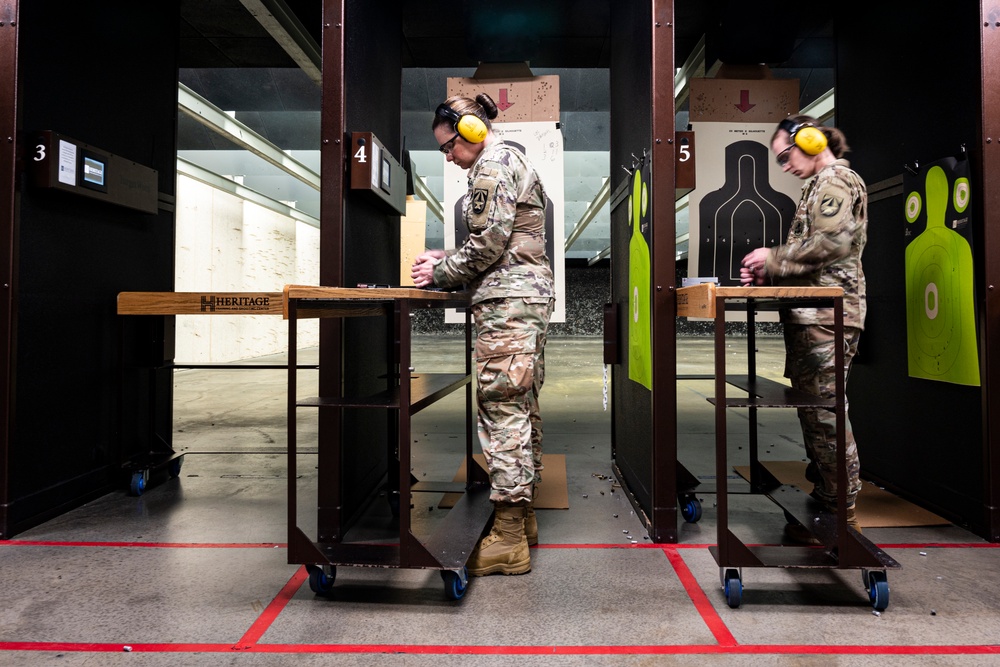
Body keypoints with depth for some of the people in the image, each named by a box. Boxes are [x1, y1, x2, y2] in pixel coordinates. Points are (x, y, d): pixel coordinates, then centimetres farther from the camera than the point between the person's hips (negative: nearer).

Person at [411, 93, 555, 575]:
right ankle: (523, 519, 21)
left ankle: (508, 541, -3)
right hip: (529, 293, 11)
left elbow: (488, 245, -14)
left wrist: (439, 274, -2)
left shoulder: (492, 166, -6)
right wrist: (447, 259, 16)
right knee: (522, 408, 11)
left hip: (506, 301, -11)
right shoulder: (513, 162, 25)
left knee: (501, 409, -9)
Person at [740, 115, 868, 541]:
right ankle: (823, 494, 23)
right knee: (813, 408, 12)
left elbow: (832, 244, -19)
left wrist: (774, 258, -9)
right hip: (811, 315, 10)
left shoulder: (836, 181, -4)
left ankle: (842, 514, 4)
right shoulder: (820, 185, 25)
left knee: (825, 410, -6)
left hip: (827, 316, -10)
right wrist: (770, 272, 12)